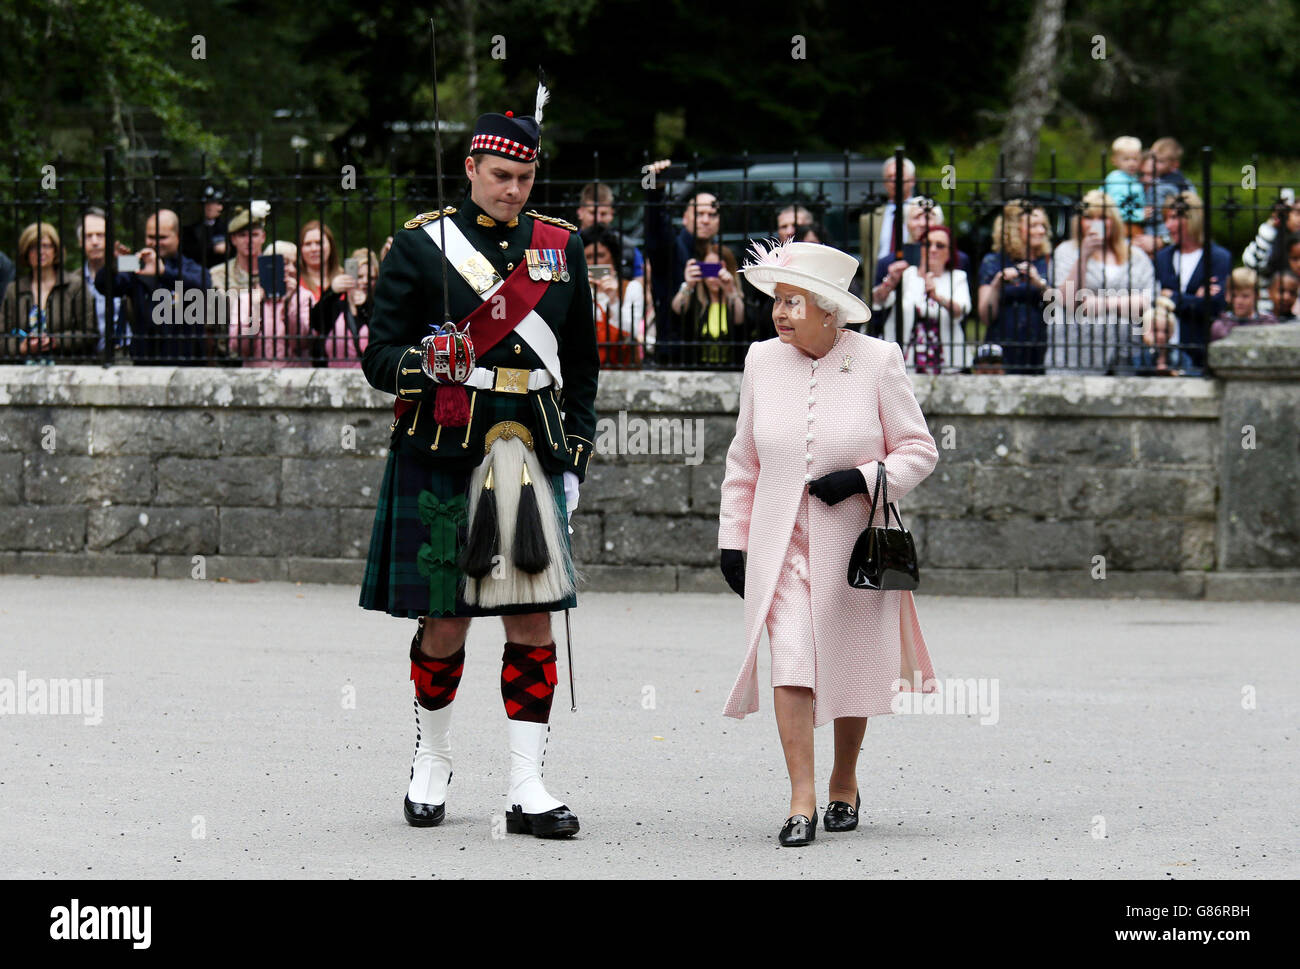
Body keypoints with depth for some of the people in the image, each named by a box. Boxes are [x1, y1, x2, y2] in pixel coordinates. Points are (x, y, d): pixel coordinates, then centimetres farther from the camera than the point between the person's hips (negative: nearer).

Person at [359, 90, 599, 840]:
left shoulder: (561, 248, 11)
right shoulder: (422, 246, 1)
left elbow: (580, 364, 17)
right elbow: (379, 356, -1)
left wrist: (576, 457, 10)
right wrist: (423, 366, -23)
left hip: (533, 458, 3)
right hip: (443, 457, -3)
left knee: (534, 617, -3)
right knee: (445, 621, 2)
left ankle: (529, 787, -1)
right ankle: (433, 760, 26)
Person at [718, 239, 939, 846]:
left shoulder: (877, 362, -5)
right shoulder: (763, 362, 4)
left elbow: (918, 450, 0)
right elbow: (744, 460, 13)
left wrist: (861, 480, -16)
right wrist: (733, 537, 10)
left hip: (853, 541, -1)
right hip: (781, 540, 1)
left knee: (850, 663, 8)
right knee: (790, 660, -13)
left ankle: (845, 782, 30)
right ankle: (802, 800, -14)